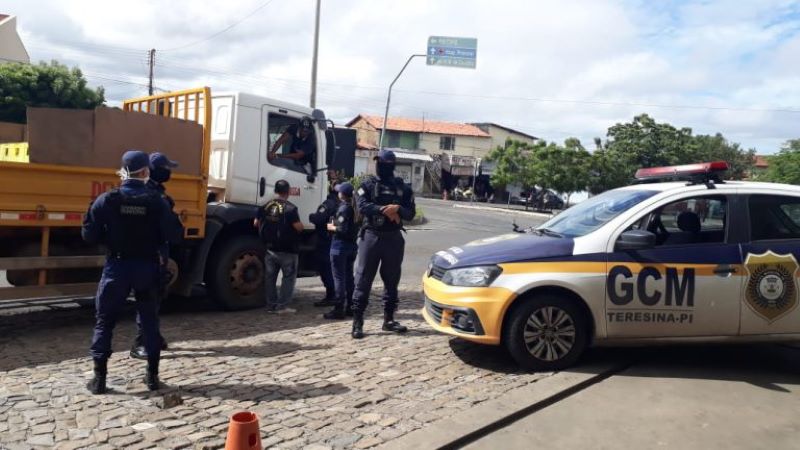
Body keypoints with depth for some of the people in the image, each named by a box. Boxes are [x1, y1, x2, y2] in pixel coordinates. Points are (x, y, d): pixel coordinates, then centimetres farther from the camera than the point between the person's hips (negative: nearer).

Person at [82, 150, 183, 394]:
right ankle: (152, 375, 18)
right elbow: (172, 237, -9)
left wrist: (111, 240, 12)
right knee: (150, 321, 13)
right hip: (147, 267, 1)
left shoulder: (107, 199, -8)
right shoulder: (157, 201, -8)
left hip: (117, 266, 0)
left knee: (104, 321, 12)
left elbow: (89, 235, -6)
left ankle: (99, 377, 12)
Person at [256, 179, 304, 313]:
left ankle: (271, 305, 17)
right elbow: (299, 227, -19)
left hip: (270, 248, 6)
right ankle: (282, 306, 1)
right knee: (289, 277, 4)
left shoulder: (266, 206, 4)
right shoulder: (290, 208, -15)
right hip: (287, 250, -6)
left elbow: (257, 224, 12)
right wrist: (300, 223, 3)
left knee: (270, 277, 12)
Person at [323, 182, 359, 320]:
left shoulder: (344, 208, -16)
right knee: (349, 276, 15)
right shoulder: (355, 207, 7)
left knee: (339, 278, -4)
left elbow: (343, 229, -22)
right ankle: (350, 307, 21)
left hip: (340, 246, -8)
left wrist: (331, 227, -6)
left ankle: (339, 309, -2)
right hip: (352, 245, 8)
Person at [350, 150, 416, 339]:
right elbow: (362, 207, -13)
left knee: (392, 280, 10)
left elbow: (411, 213, 1)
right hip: (371, 236, -2)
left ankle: (389, 319, 21)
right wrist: (385, 209, -20)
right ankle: (357, 321, 1)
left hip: (394, 238, 3)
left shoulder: (402, 188, 9)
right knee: (363, 279, -3)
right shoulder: (368, 185, 3)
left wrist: (397, 209, -18)